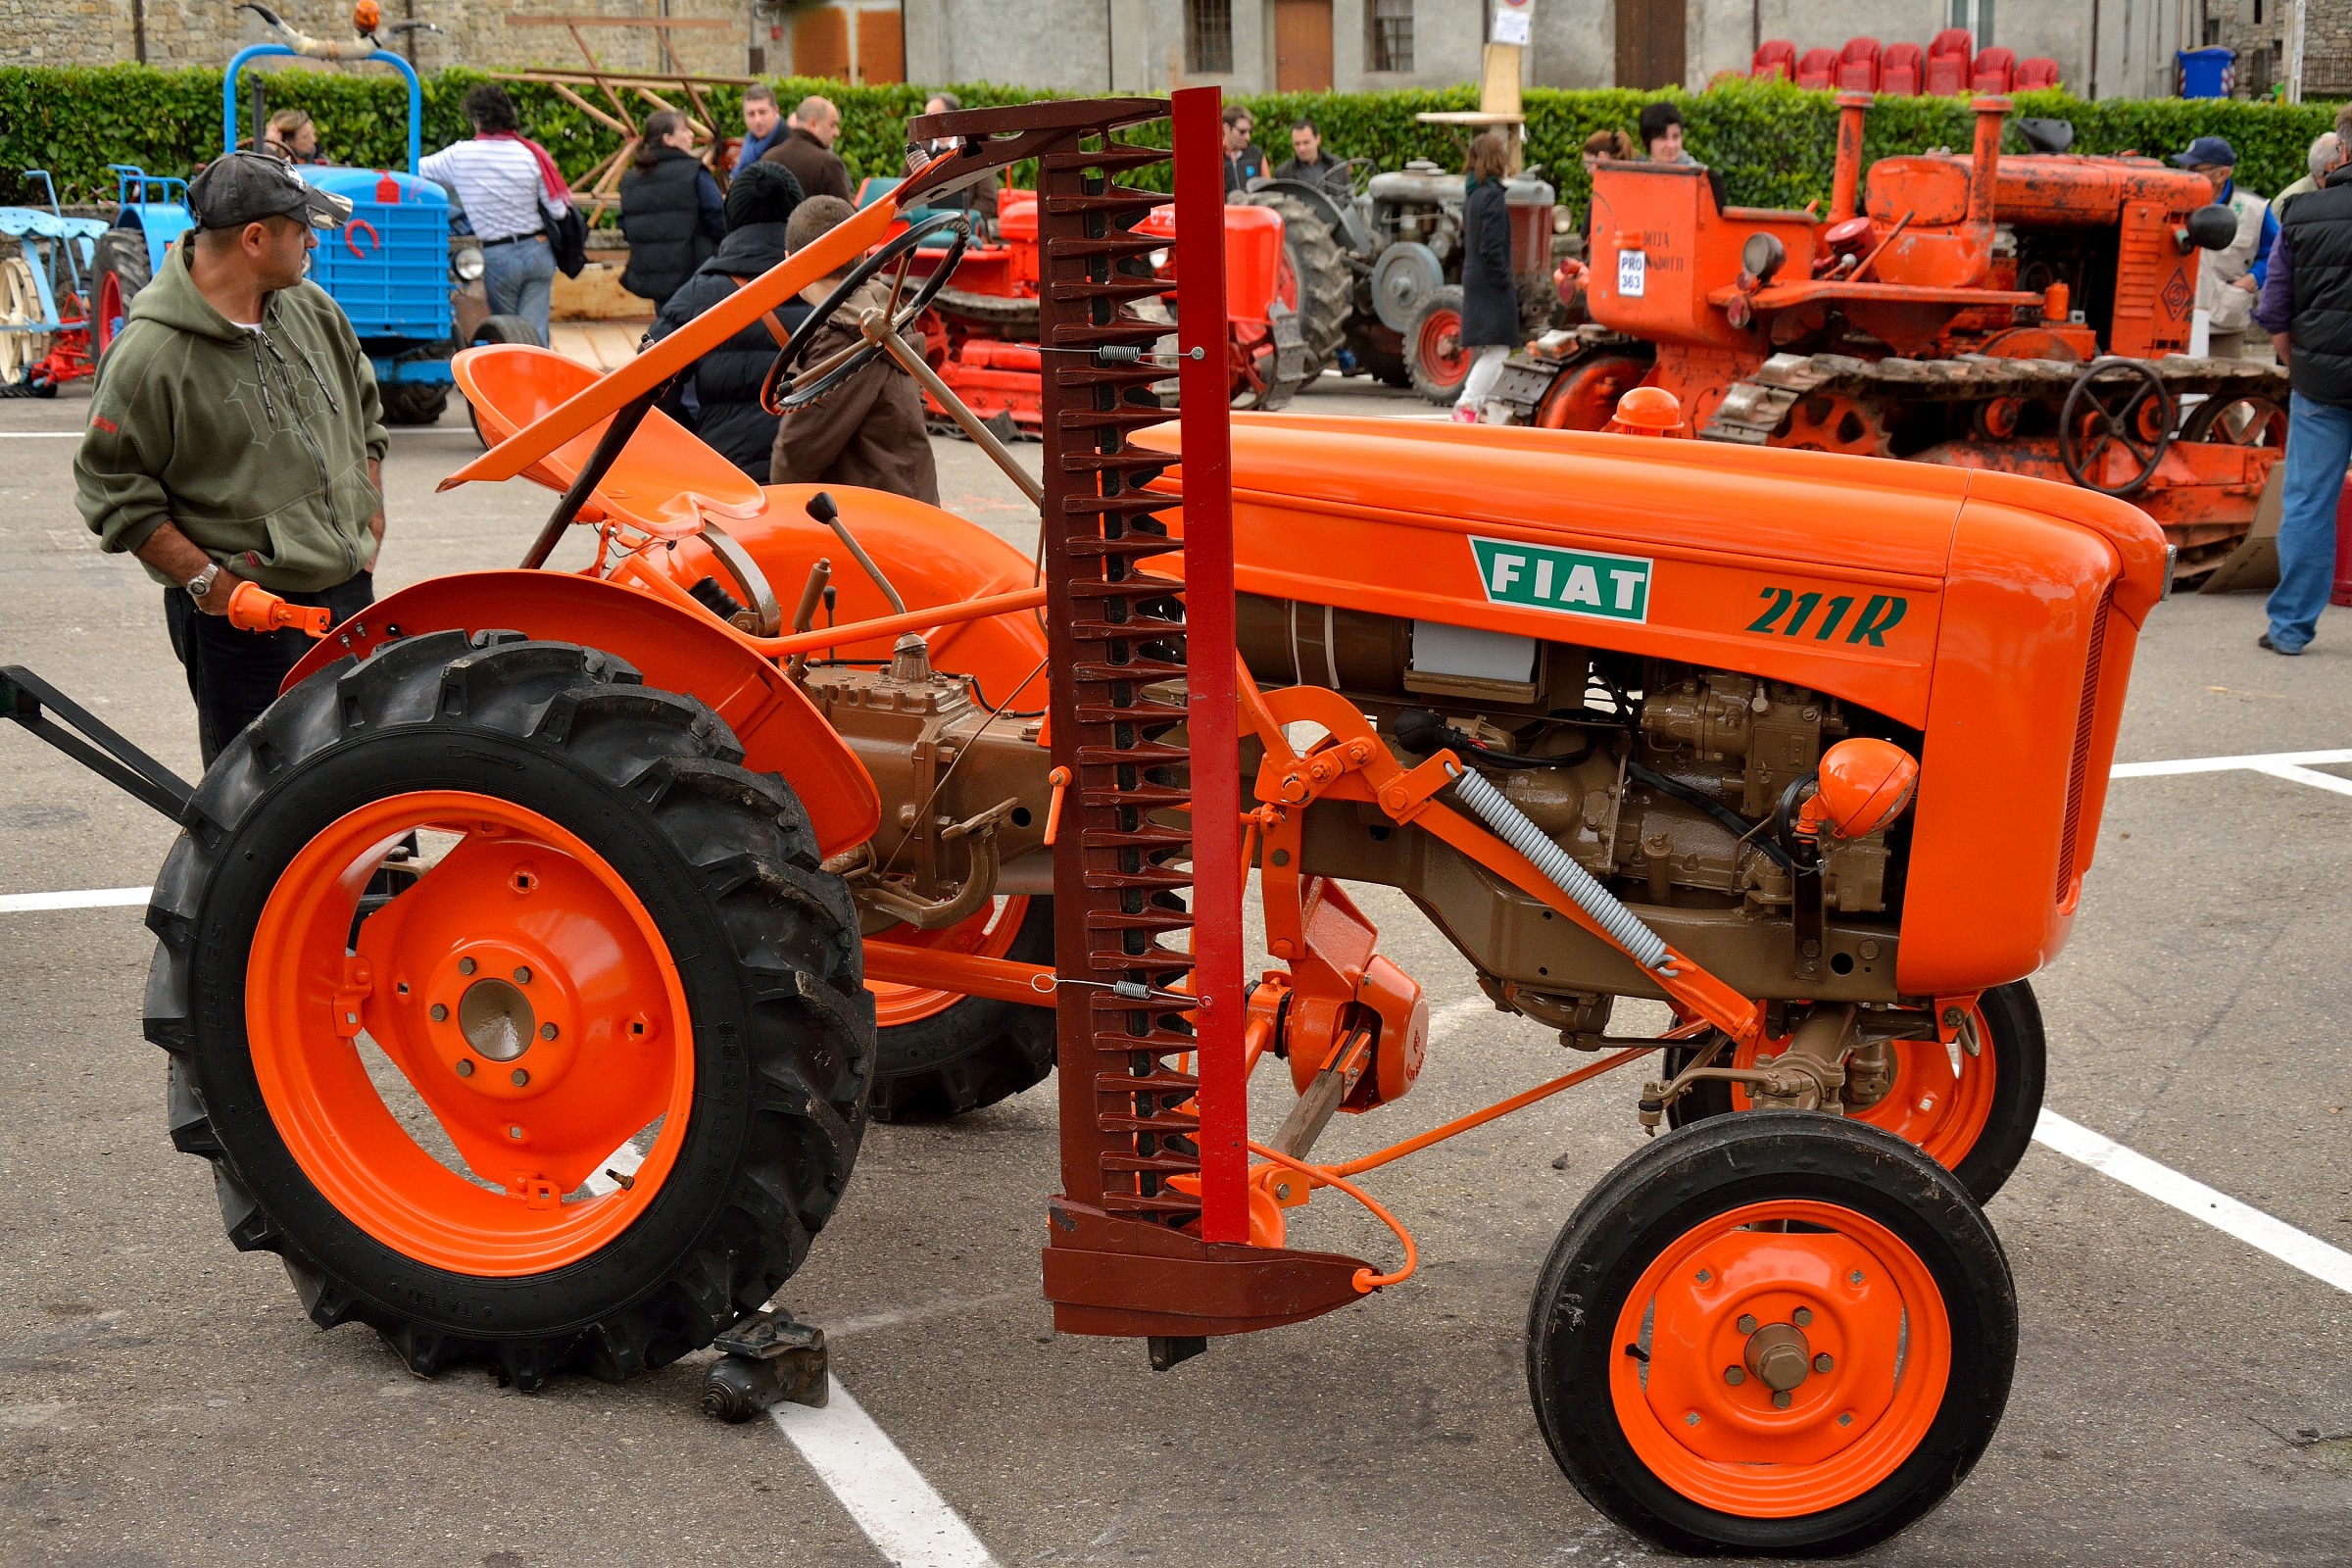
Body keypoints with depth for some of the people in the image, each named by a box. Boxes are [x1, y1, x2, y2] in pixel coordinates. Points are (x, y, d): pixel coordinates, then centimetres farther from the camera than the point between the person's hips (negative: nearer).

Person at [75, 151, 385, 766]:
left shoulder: (314, 311, 6)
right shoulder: (151, 355, -16)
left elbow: (365, 412, 21)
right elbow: (112, 488, -11)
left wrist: (370, 526, 12)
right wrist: (205, 579, -16)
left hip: (351, 595, 7)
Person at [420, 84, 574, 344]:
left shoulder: (459, 155, -7)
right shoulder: (532, 154, -6)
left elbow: (420, 170, 10)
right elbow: (559, 210, -6)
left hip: (498, 258, -1)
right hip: (538, 251, 1)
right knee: (534, 335, 1)